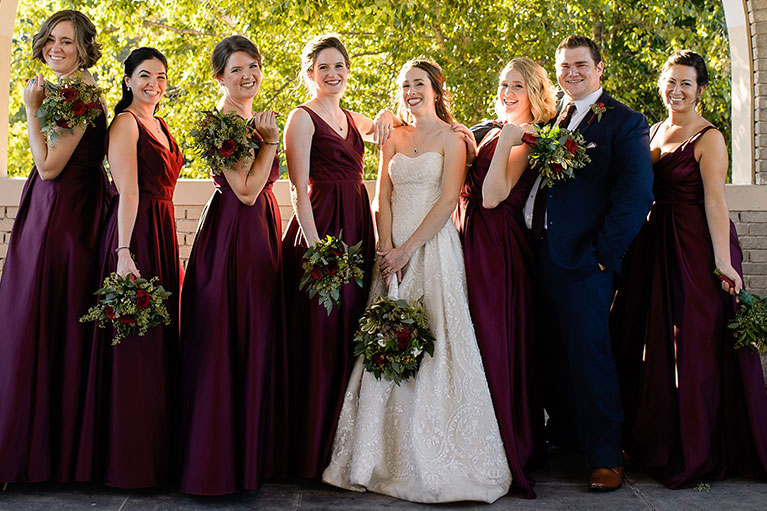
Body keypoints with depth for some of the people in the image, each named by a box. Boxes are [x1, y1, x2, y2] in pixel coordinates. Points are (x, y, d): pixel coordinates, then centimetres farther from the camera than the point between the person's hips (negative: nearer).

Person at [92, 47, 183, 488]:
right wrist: (123, 252, -23)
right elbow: (127, 192, -17)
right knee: (136, 341, -5)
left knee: (161, 339, 11)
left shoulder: (160, 125, 19)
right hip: (136, 234, -9)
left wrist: (172, 249, 18)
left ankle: (159, 450, 21)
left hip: (164, 234, 9)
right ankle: (131, 461, 4)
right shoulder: (126, 122, -7)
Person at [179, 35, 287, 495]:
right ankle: (218, 463, 7)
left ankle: (251, 452, 23)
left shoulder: (253, 120, 17)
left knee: (257, 342, 12)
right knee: (226, 346, -4)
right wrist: (269, 142, -14)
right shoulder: (222, 120, -11)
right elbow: (245, 190, -18)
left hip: (262, 234, 9)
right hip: (231, 237, -9)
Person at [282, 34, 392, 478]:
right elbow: (300, 189, -11)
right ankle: (314, 454, 5)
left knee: (352, 337, 10)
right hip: (320, 229, -7)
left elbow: (389, 131, 37)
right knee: (320, 340, -5)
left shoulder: (354, 120, 17)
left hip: (357, 230, 7)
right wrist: (316, 247, -22)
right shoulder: (303, 117, -3)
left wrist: (387, 117, 13)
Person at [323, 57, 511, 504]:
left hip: (433, 249, -5)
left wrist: (408, 250, -13)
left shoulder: (450, 139, 0)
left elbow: (448, 201, -9)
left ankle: (434, 462, 5)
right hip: (394, 251, 5)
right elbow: (384, 199, 9)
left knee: (432, 346, -6)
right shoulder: (394, 140, 16)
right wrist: (387, 250, -6)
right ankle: (386, 457, 12)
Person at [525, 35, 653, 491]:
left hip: (582, 257, -6)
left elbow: (636, 195, -10)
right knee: (552, 351, 15)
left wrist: (603, 255, -13)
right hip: (540, 251, 6)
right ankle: (563, 433, 34)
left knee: (588, 354, -2)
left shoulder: (624, 122, -3)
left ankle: (607, 457, 12)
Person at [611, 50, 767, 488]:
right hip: (658, 246, 8)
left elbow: (715, 200, -18)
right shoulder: (656, 132, 13)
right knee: (654, 338, 12)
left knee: (698, 342, -1)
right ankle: (662, 439, 28)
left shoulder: (708, 138, -9)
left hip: (697, 247, -7)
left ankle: (700, 451, 13)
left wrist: (722, 260, -24)